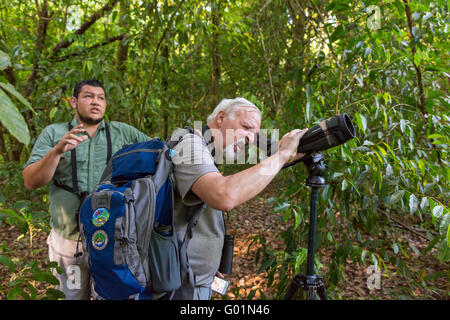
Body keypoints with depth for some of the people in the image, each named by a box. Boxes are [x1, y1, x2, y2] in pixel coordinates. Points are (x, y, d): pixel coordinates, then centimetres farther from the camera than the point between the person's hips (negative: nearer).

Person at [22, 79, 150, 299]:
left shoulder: (123, 132, 5)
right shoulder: (53, 133, 5)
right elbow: (31, 182, -3)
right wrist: (57, 151, -19)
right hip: (68, 240, 0)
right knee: (74, 295, 16)